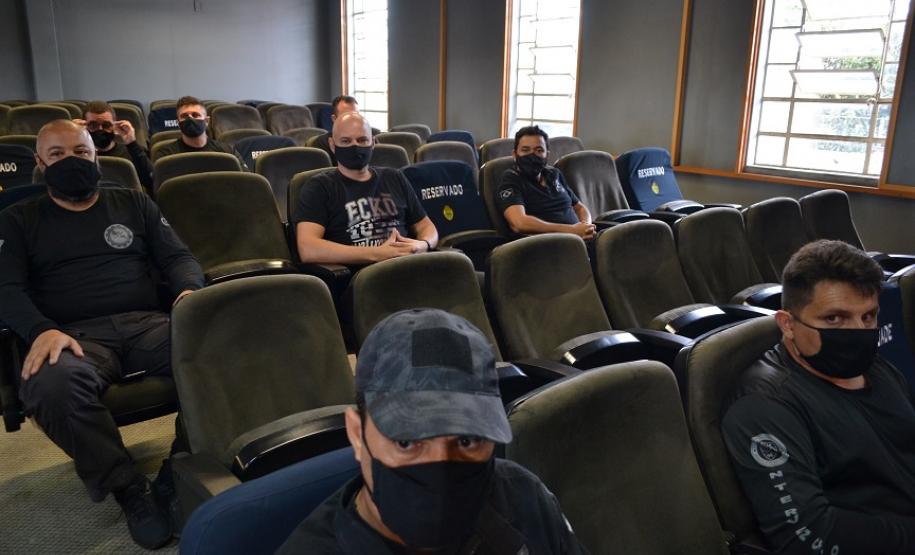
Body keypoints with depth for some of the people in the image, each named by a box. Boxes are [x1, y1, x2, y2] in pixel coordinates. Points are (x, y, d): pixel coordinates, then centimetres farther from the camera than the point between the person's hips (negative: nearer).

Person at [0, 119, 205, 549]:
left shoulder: (133, 203, 23)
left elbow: (178, 256, 16)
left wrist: (190, 290, -9)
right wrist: (42, 331, -16)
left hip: (146, 323, 1)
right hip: (75, 336, -1)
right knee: (51, 385, -39)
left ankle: (179, 479, -19)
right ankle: (131, 490, -21)